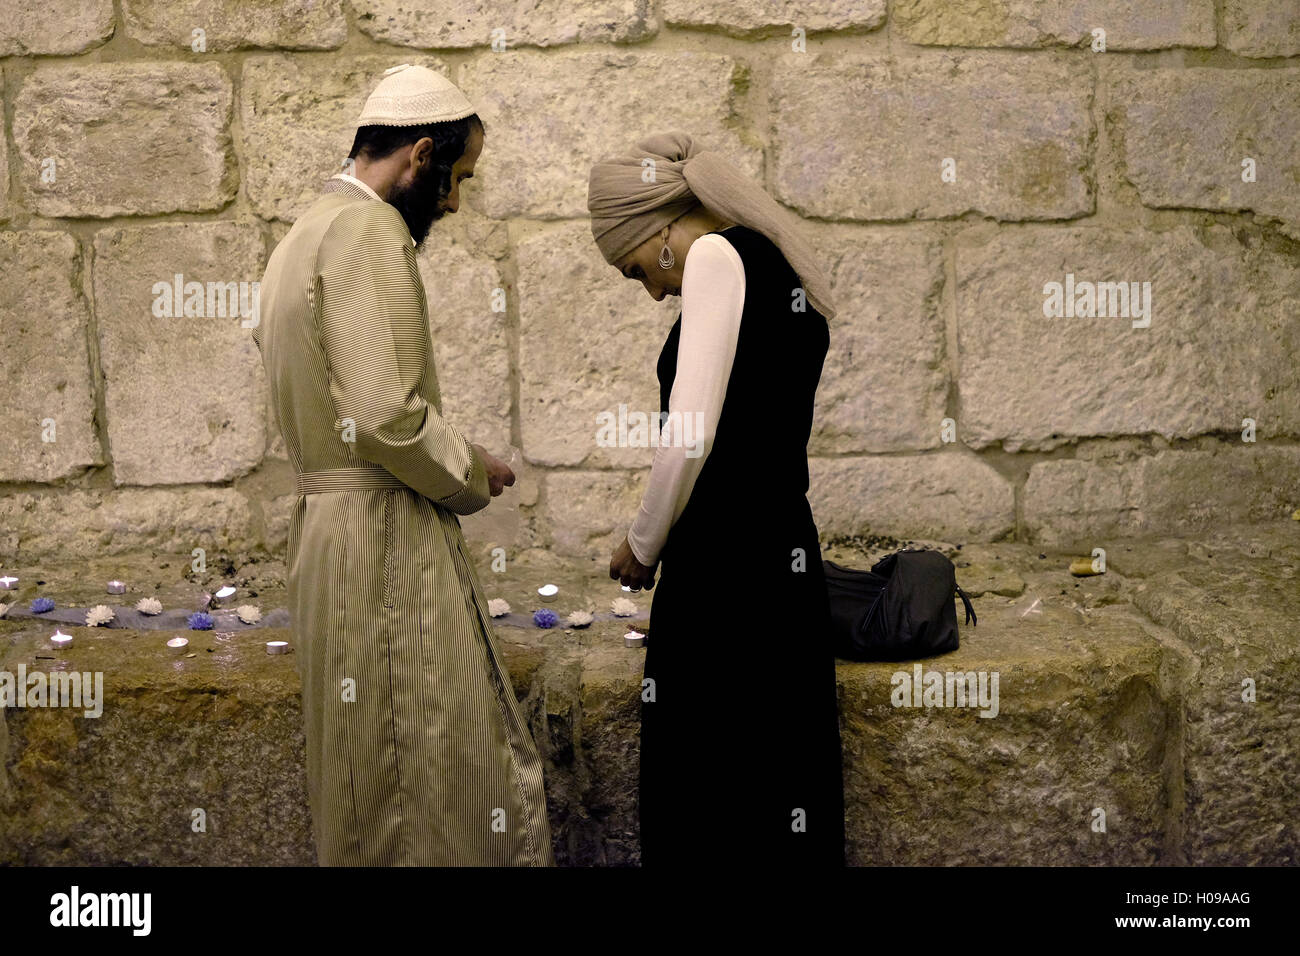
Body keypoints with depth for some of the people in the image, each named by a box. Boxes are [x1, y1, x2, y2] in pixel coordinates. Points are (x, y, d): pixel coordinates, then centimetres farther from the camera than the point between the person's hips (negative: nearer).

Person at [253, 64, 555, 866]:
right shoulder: (370, 230, -14)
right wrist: (471, 474, -7)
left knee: (373, 766, 17)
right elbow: (384, 413, -24)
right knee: (437, 768, -3)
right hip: (388, 536, -10)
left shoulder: (307, 232, 17)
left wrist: (452, 460, 14)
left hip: (328, 523, 10)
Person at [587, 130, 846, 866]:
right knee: (781, 805, 15)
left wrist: (643, 546, -2)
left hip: (724, 567, -9)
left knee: (711, 811, 2)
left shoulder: (716, 255, -8)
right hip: (787, 555, 9)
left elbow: (689, 438, -17)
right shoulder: (787, 269, 17)